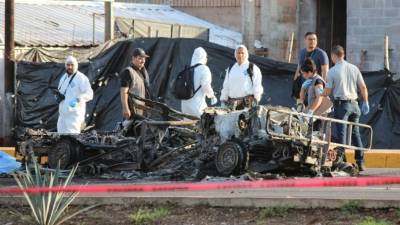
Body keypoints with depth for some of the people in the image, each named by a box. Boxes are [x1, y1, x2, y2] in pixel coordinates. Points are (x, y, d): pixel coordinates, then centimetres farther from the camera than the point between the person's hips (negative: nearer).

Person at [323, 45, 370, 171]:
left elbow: (327, 92, -6)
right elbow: (363, 87, 6)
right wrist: (365, 102, 15)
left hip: (340, 105, -4)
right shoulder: (354, 68, 5)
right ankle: (360, 163, 11)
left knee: (341, 134, -1)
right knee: (355, 133, 12)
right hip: (353, 104, 4)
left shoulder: (332, 71, -8)